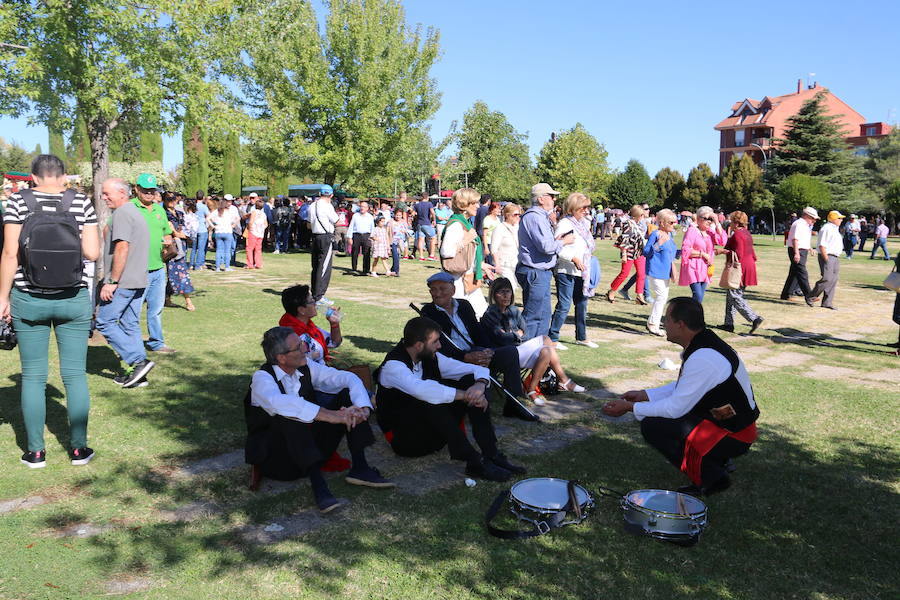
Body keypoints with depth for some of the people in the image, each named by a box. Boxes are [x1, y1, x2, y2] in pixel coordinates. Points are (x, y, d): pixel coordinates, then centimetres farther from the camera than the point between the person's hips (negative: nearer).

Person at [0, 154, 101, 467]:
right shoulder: (81, 202, -2)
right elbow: (92, 253, -6)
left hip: (29, 301, 0)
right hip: (74, 300, 0)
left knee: (33, 376, 9)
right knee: (75, 374, 8)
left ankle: (36, 452, 16)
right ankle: (78, 448, 14)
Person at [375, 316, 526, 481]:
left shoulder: (431, 358, 1)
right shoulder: (393, 366, -20)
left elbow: (479, 370, 2)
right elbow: (421, 390, -41)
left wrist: (479, 385, -22)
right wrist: (466, 395, -35)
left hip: (433, 428, 7)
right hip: (403, 439, -7)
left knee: (471, 380, -11)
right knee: (431, 402, -36)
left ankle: (491, 455, -19)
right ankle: (475, 462, -32)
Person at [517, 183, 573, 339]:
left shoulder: (541, 216, 18)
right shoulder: (534, 217, -17)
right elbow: (546, 246, -24)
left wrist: (557, 240, 5)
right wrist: (564, 241, -8)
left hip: (541, 272, 11)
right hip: (534, 272, -11)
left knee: (544, 314, 16)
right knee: (533, 316, -6)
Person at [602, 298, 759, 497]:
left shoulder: (703, 359, -27)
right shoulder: (704, 344, 2)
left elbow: (676, 408, -22)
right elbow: (681, 388, 14)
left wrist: (631, 407, -13)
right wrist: (644, 395, 9)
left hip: (734, 436, -9)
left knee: (653, 426, -16)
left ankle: (710, 476, -5)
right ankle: (717, 460, 18)